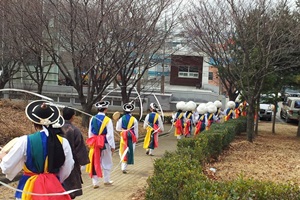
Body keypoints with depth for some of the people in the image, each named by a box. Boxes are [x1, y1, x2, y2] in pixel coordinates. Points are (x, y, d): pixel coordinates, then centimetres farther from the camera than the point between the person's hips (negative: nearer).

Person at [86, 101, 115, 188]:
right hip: (105, 144, -3)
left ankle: (95, 182, 10)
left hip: (95, 144, 3)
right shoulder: (107, 120, -13)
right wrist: (112, 146, -3)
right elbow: (110, 134, -12)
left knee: (95, 162, 9)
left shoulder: (92, 119, 1)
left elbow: (90, 133, 8)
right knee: (107, 162, 15)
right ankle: (106, 180, 27)